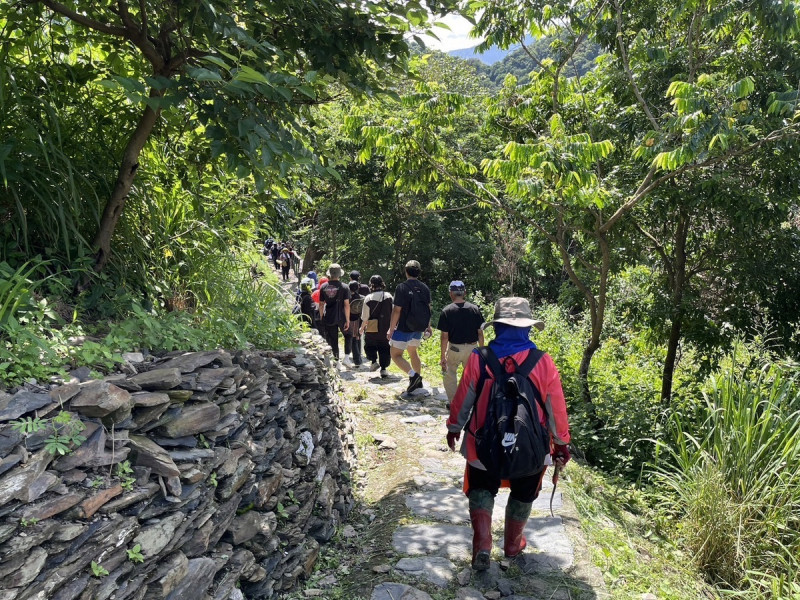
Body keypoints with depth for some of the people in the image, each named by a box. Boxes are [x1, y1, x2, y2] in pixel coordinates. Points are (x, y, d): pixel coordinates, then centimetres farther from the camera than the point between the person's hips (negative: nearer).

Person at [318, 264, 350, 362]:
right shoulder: (344, 287, -10)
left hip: (328, 318, 2)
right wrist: (347, 320, -8)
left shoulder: (323, 287, -1)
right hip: (341, 317, -2)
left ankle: (337, 360, 15)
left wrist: (321, 317, 16)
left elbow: (321, 304, 5)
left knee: (333, 340, 12)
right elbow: (346, 305, -12)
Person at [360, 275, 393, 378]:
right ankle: (384, 368, 6)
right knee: (384, 348, 12)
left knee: (369, 346, 19)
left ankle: (374, 361, 1)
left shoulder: (368, 298, -10)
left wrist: (362, 328, 8)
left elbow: (365, 317, -7)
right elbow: (393, 314, 3)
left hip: (372, 329, -2)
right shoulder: (389, 297, -2)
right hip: (386, 329, 2)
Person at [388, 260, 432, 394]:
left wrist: (391, 329, -10)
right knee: (413, 352, 24)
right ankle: (418, 382, 28)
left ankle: (413, 375, -16)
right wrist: (428, 326, 22)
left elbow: (397, 310, -17)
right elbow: (428, 308, 11)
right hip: (419, 328, 7)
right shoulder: (424, 288, 3)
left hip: (404, 328, -7)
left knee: (396, 354, 2)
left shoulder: (401, 288, -16)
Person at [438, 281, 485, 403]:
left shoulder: (446, 311, -9)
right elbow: (480, 333, 1)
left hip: (454, 348, -2)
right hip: (472, 347, 3)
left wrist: (443, 356, -2)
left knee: (449, 374, 15)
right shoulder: (475, 309, -1)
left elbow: (444, 336, -9)